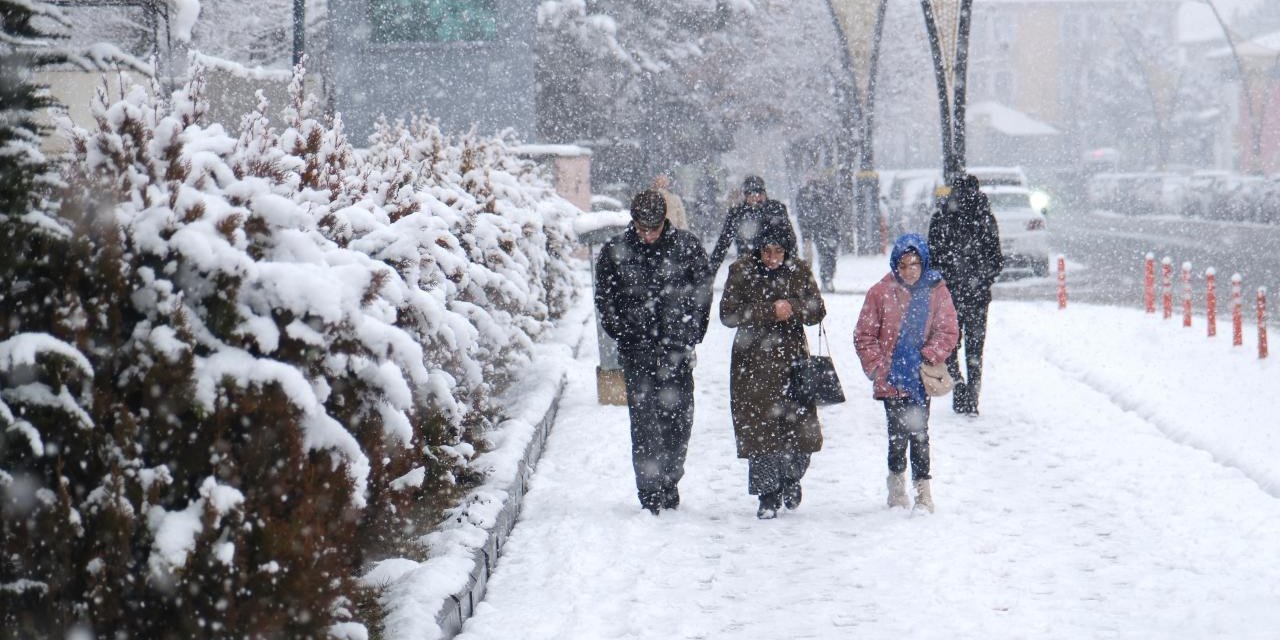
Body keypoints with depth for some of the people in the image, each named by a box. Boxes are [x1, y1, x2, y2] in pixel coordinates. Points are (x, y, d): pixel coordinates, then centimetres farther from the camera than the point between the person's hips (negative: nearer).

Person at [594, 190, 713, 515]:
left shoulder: (687, 246, 1)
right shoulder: (614, 251, 0)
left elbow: (701, 293, 9)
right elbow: (604, 299, 8)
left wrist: (690, 336, 4)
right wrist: (624, 335, 1)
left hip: (677, 350, 1)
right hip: (637, 351, -1)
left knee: (679, 417, 4)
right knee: (644, 420, -5)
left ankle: (669, 482, 19)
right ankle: (649, 491, -2)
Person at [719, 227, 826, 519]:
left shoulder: (798, 271, 2)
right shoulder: (742, 272, -4)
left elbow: (817, 311, 2)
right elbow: (728, 313, -11)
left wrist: (792, 308, -18)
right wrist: (769, 311, -18)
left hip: (791, 356, 1)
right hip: (753, 361, -1)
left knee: (802, 427, -2)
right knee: (759, 428, -4)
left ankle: (791, 478, 26)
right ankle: (768, 497, 7)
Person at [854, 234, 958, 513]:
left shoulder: (936, 291, 1)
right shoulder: (881, 293, -1)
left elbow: (948, 331, 1)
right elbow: (864, 335, 3)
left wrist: (929, 356, -11)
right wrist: (876, 366, -4)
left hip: (921, 377, 0)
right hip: (891, 379, 0)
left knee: (919, 433, 1)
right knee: (898, 433, 3)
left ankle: (922, 488, 10)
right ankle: (897, 482, 23)